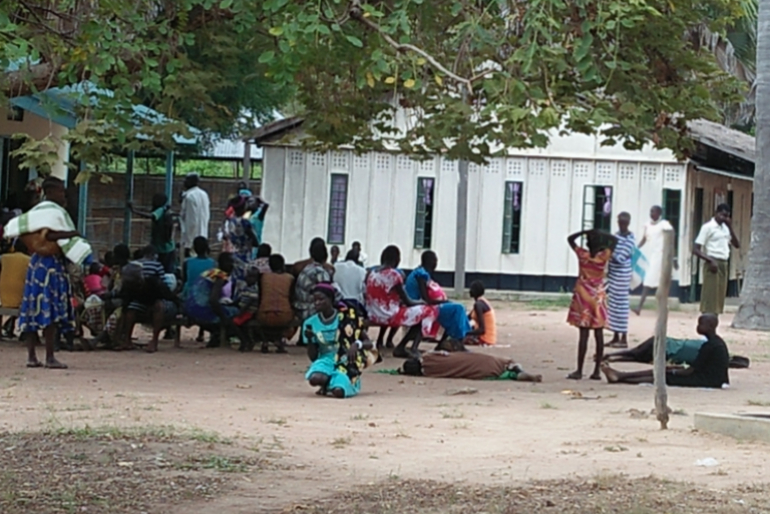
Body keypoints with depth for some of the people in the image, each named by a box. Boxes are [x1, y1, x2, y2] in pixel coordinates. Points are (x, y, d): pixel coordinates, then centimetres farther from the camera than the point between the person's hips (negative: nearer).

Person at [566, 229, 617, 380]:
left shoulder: (583, 255, -11)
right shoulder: (604, 257, -7)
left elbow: (570, 239, 3)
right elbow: (615, 240, 9)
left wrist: (585, 232, 3)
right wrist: (602, 236, 4)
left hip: (583, 298, -2)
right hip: (598, 298, 2)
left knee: (584, 334, -4)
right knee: (599, 334, 5)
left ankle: (579, 370, -2)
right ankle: (597, 371, 8)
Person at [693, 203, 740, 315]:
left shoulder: (725, 228, 15)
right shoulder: (708, 227, -6)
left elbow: (737, 245, 10)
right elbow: (696, 250, -10)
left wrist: (730, 227, 2)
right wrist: (710, 260, -21)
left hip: (724, 265, 7)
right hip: (713, 264, -7)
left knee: (719, 299, 7)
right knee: (709, 299, -9)